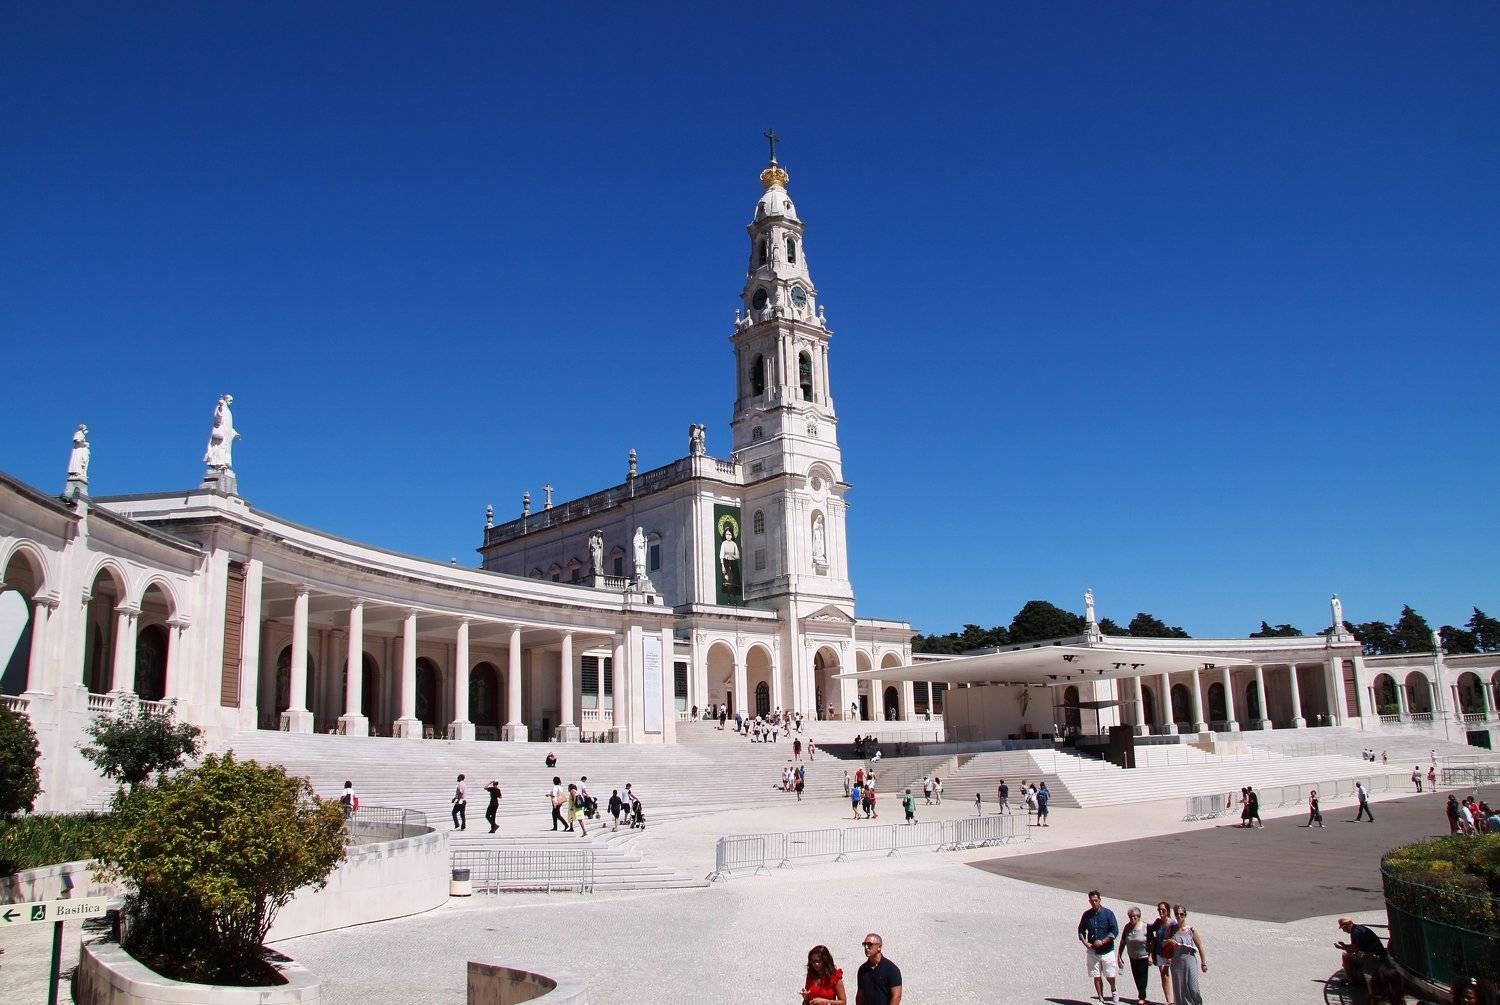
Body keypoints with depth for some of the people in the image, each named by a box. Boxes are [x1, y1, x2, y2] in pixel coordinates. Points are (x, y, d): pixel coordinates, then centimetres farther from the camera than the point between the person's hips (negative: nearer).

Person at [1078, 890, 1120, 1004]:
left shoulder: (1108, 913, -5)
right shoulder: (1086, 915, 4)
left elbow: (1115, 931, -8)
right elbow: (1081, 930, 12)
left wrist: (1103, 942, -15)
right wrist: (1085, 943, -4)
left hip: (1107, 950, -2)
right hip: (1092, 951, 2)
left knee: (1110, 976, 3)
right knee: (1097, 977, 4)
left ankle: (1113, 990, 33)